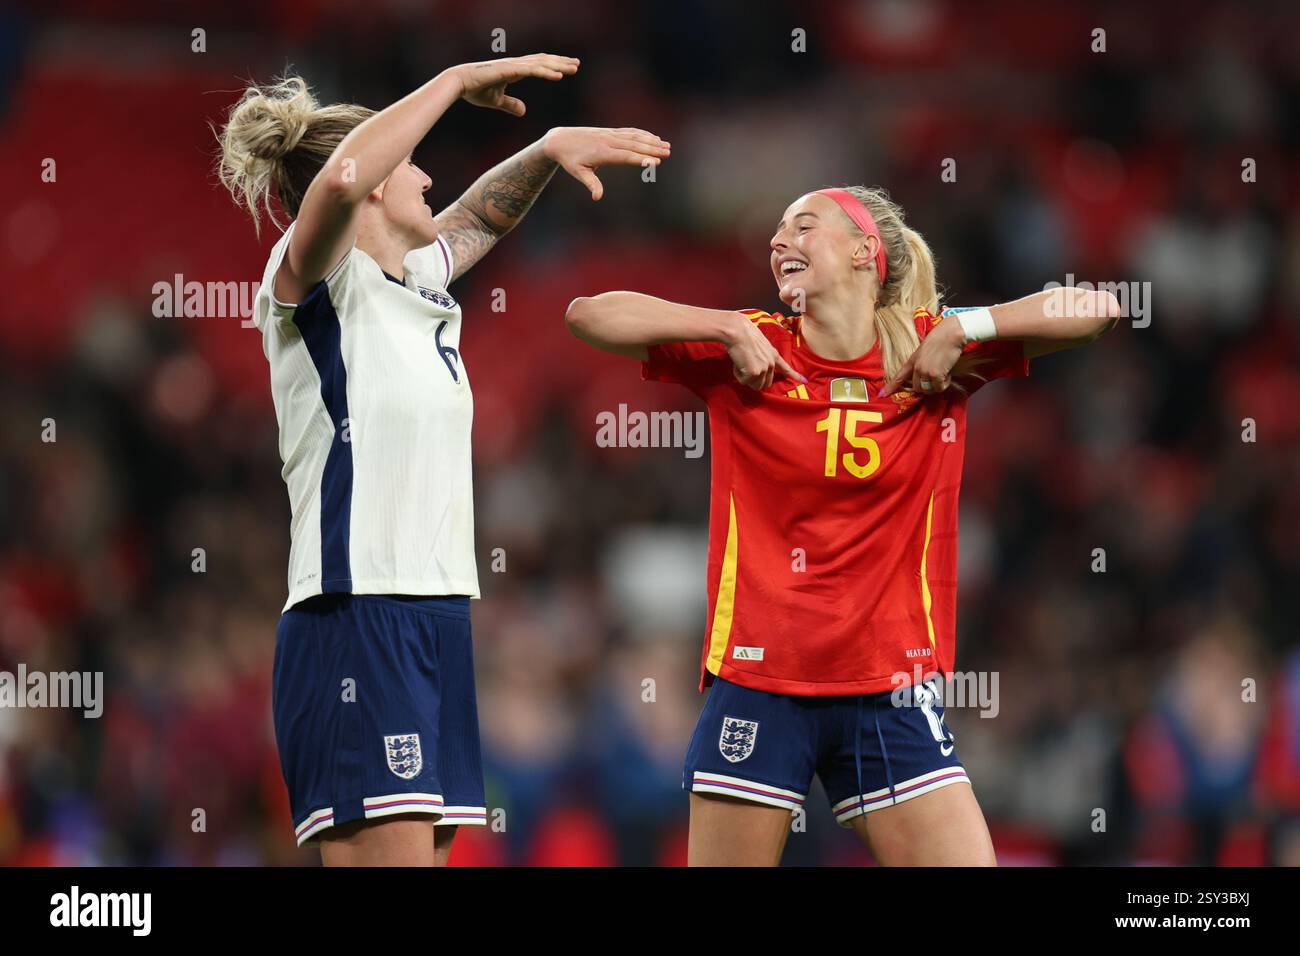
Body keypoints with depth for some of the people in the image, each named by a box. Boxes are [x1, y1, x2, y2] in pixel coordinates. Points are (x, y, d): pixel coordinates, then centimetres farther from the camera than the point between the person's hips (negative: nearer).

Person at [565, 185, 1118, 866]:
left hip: (890, 693, 0)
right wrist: (731, 330, -8)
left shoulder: (934, 348, 4)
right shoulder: (751, 348, 3)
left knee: (966, 859, -9)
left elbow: (1097, 310, 0)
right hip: (757, 681, 0)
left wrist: (961, 330, -9)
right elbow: (588, 315, -2)